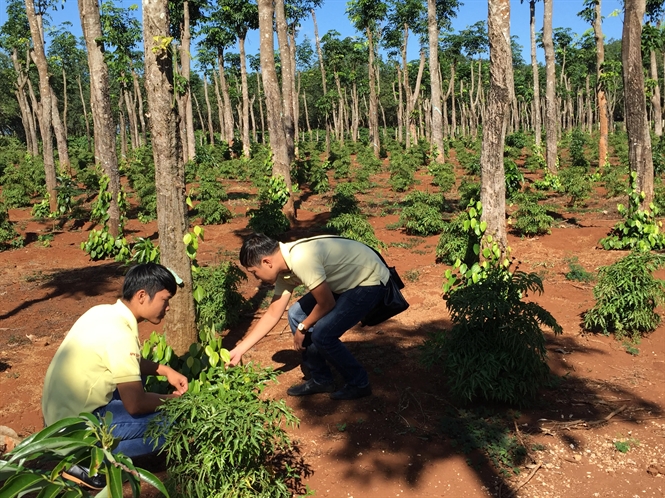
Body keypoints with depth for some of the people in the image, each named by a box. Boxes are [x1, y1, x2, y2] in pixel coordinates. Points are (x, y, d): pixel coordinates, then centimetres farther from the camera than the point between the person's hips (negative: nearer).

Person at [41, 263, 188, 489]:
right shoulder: (119, 333, -25)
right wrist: (173, 400, -5)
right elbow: (135, 404, -23)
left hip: (63, 409, 9)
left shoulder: (105, 312, 2)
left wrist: (165, 370, 8)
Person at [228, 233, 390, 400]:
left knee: (322, 335, -16)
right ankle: (321, 380, 17)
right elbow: (273, 314, 6)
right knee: (297, 315, 5)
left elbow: (326, 304, -22)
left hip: (370, 281, -9)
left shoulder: (301, 260, -31)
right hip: (346, 281, 9)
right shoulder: (284, 267, -2)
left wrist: (303, 328, -5)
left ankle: (359, 384, 7)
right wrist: (239, 350, 8)